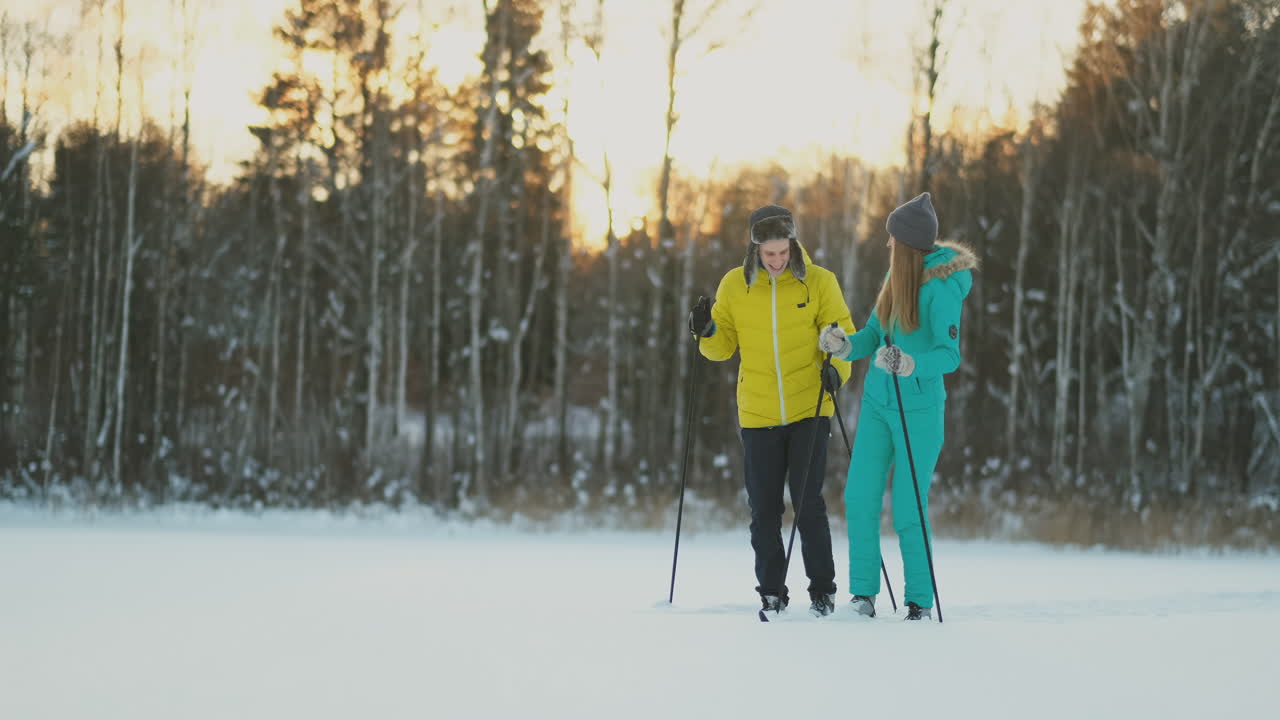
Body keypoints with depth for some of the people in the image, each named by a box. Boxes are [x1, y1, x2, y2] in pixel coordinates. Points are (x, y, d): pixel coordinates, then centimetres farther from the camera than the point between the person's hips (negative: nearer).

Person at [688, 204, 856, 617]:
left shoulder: (819, 282, -3)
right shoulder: (734, 286, 2)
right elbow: (724, 346, 10)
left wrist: (836, 369, -18)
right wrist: (707, 333, -12)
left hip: (809, 412, -2)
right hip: (758, 416, 2)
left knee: (808, 504, -4)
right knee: (764, 510, 5)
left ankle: (822, 590, 8)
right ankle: (771, 594, 16)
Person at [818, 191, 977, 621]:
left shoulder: (941, 288, -14)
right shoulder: (896, 275, 8)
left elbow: (951, 355, -19)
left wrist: (911, 365, -36)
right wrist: (844, 346, -6)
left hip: (919, 409, -7)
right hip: (877, 403, 7)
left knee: (908, 512, -4)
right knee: (859, 500, 1)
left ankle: (920, 602, 9)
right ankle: (863, 595, 10)